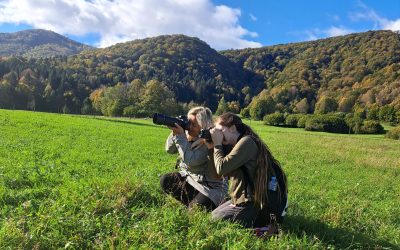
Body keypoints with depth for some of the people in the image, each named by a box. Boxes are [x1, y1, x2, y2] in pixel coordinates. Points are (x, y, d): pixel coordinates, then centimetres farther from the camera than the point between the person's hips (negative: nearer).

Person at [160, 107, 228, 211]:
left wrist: (180, 136, -32)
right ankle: (194, 202, 5)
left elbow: (191, 161, -35)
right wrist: (174, 133, -18)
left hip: (211, 186, -7)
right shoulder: (189, 136, -6)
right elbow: (170, 150, 1)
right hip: (190, 176, 7)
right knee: (165, 180, -4)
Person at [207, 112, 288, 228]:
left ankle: (266, 219, -4)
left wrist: (217, 144, -10)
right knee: (215, 213, 18)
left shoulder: (246, 142, -18)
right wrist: (212, 147, -2)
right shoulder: (235, 144, 10)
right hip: (251, 197, 10)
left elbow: (221, 168, -23)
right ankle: (263, 217, 13)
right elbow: (216, 174, 7)